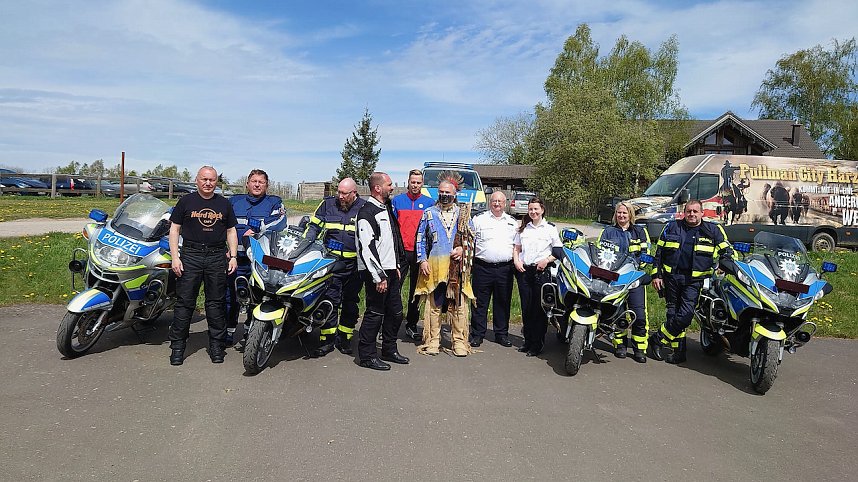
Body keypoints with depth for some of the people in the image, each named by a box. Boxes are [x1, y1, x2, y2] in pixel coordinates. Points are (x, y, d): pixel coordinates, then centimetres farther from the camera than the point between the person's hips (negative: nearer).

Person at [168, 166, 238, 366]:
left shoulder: (224, 204, 13)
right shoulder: (186, 201, 6)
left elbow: (231, 231, 16)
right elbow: (174, 229, 5)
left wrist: (233, 256, 5)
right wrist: (175, 257, -4)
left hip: (217, 257, 2)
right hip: (190, 255, -2)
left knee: (216, 303, 5)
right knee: (184, 302, -1)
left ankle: (216, 345, 13)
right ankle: (177, 345, 9)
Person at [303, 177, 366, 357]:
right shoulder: (327, 204, 5)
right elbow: (314, 225, 12)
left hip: (354, 264, 0)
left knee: (350, 302, 10)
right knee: (330, 300, -7)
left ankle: (344, 338, 23)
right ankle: (327, 340, 2)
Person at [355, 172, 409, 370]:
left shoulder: (386, 208, 17)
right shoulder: (367, 212, -14)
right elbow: (366, 247, -20)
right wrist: (379, 276, -21)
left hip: (390, 271, 9)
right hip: (376, 273, -9)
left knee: (395, 312, 14)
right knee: (375, 313, -4)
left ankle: (389, 350, 28)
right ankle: (366, 356, 8)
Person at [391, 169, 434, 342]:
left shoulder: (429, 203, 6)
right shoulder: (397, 201, 6)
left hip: (419, 253, 1)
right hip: (400, 251, -1)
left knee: (416, 291, 8)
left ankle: (411, 325, 19)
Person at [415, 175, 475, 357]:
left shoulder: (464, 213, 12)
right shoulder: (429, 213, 10)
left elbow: (472, 238, 14)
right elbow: (421, 239, 11)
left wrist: (463, 249, -5)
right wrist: (422, 260, 0)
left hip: (458, 267, 0)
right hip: (434, 267, 0)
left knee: (459, 305, 1)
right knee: (434, 305, 3)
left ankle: (459, 341, 11)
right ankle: (433, 341, 13)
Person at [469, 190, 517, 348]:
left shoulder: (512, 222, 15)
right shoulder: (479, 219, 6)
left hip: (505, 269, 2)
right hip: (483, 268, -2)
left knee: (503, 303, 9)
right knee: (480, 302, 2)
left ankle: (502, 334, 20)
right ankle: (477, 334, 12)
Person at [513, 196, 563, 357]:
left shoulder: (550, 228, 4)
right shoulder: (523, 228, 15)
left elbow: (559, 251, 4)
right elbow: (516, 247, 18)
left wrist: (547, 260, -11)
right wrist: (516, 260, 0)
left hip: (542, 271, -4)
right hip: (523, 270, 4)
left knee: (539, 308, -3)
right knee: (526, 307, 7)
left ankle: (537, 344, 4)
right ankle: (528, 341, 19)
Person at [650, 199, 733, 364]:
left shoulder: (713, 230, 8)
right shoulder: (672, 227, 11)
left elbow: (726, 251, 13)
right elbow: (659, 251, 13)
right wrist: (656, 275, 7)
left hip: (694, 280, -2)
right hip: (671, 277, 2)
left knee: (685, 315, -15)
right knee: (673, 313, 4)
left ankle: (658, 339, 0)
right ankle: (678, 351, 13)